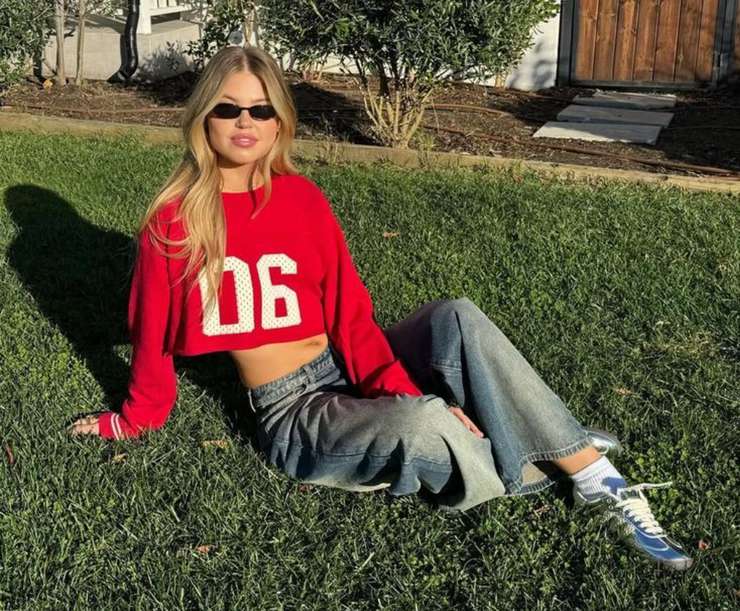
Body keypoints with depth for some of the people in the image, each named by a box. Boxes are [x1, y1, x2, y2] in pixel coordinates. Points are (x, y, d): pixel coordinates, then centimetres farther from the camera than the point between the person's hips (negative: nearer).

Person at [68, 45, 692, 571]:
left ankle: (601, 481, -18)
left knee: (455, 317, -25)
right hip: (293, 413, -4)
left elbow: (348, 310, -2)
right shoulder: (174, 219, -6)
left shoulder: (302, 198, 2)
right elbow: (152, 333, 4)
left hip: (354, 377, 4)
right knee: (422, 423, -35)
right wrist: (138, 418, 13)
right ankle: (540, 478, -5)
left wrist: (403, 388, -15)